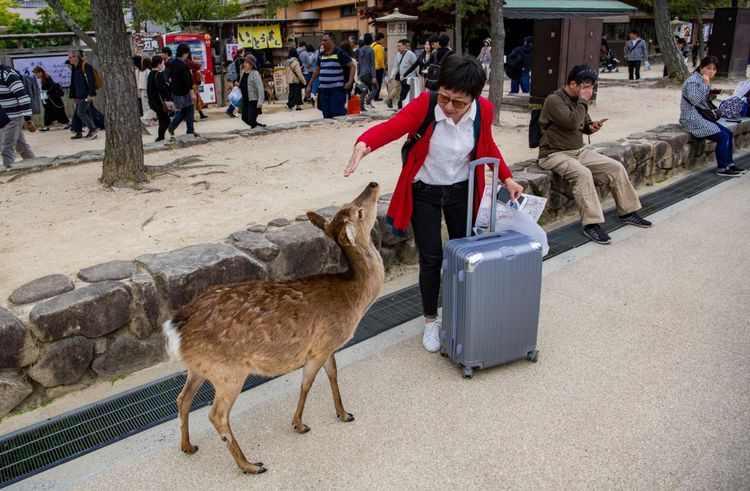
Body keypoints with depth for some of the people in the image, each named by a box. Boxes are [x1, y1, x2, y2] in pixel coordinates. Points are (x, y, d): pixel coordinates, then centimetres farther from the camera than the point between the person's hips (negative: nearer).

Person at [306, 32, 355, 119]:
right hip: (323, 89, 6)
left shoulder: (340, 53, -4)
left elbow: (352, 66, -4)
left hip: (337, 89, -6)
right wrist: (309, 85, 23)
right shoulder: (321, 55, 14)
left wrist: (350, 82, -15)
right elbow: (317, 71, 24)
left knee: (338, 114, -12)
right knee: (326, 115, 7)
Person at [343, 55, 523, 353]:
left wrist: (507, 178, 4)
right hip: (424, 193, -3)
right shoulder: (425, 105, -25)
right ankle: (431, 321, 23)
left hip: (461, 192, 3)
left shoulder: (484, 109, -14)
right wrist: (363, 144, -58)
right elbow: (390, 128, -38)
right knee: (431, 259, 0)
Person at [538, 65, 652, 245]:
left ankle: (627, 213, 12)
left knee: (616, 167, -2)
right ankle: (591, 224, -30)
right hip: (555, 154, -8)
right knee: (583, 173, -35)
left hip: (579, 150, 8)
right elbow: (572, 122, -28)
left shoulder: (577, 100, 10)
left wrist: (591, 127, 1)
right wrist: (583, 101, -15)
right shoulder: (554, 100, -15)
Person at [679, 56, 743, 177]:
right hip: (692, 120, -10)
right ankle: (722, 168, -1)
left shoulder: (703, 81, 14)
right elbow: (694, 100, -28)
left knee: (729, 134, 5)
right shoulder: (693, 81, -15)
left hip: (702, 117, 10)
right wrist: (705, 85, -27)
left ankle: (729, 164, 13)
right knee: (723, 137, -13)